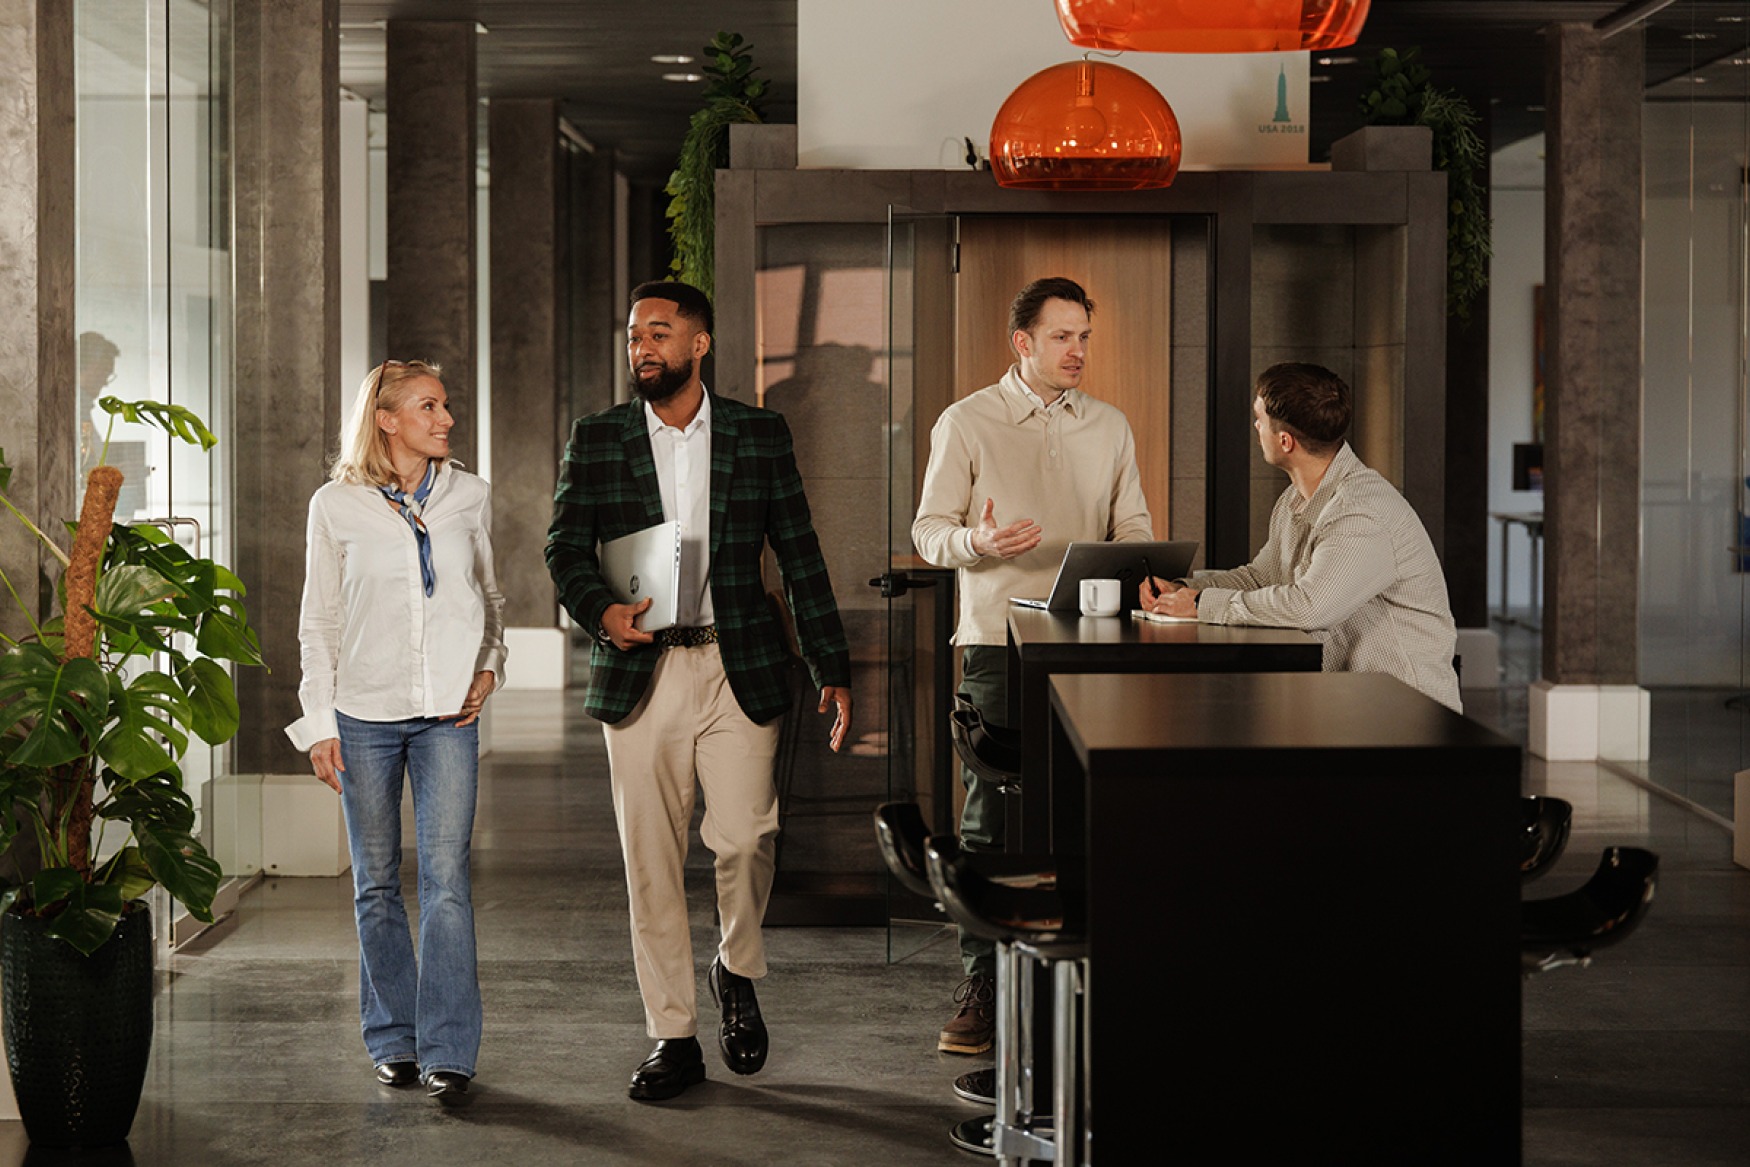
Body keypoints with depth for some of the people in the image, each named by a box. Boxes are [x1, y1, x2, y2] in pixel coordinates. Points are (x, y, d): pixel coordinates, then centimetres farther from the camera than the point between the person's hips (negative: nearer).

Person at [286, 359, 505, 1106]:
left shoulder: (469, 497, 5)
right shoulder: (337, 507, 0)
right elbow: (318, 623, 5)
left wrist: (489, 666, 2)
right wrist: (319, 724, 0)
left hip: (447, 713, 0)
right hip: (364, 714, 0)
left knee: (446, 878, -8)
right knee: (376, 883, 7)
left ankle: (448, 1050, -5)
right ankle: (393, 1040, 19)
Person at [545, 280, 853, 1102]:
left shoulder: (760, 434, 5)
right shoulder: (596, 439, 6)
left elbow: (799, 555, 7)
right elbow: (565, 548, 4)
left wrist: (831, 667, 4)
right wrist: (601, 611, -17)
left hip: (739, 669, -1)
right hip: (639, 673, 1)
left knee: (746, 836, -9)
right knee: (650, 859, 2)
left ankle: (737, 970, 22)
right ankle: (673, 1039, 12)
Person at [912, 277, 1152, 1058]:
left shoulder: (1109, 428, 12)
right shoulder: (967, 424, 2)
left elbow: (1132, 525, 15)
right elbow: (929, 530, 1)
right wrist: (978, 541, -21)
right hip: (997, 643, -3)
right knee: (988, 818, -3)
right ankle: (980, 987, 2)